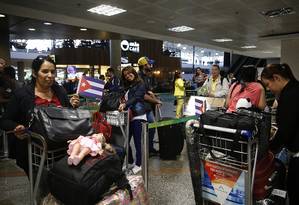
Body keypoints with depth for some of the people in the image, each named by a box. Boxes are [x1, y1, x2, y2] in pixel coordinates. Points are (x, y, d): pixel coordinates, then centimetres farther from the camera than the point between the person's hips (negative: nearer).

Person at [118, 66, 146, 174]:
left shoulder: (140, 84, -2)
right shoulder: (127, 86, 18)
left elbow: (136, 98, -17)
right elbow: (126, 99, 15)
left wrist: (125, 104, -30)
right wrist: (121, 104, -6)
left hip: (137, 116, -6)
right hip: (128, 116, 6)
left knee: (137, 141, 0)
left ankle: (138, 164, 14)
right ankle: (130, 162, 23)